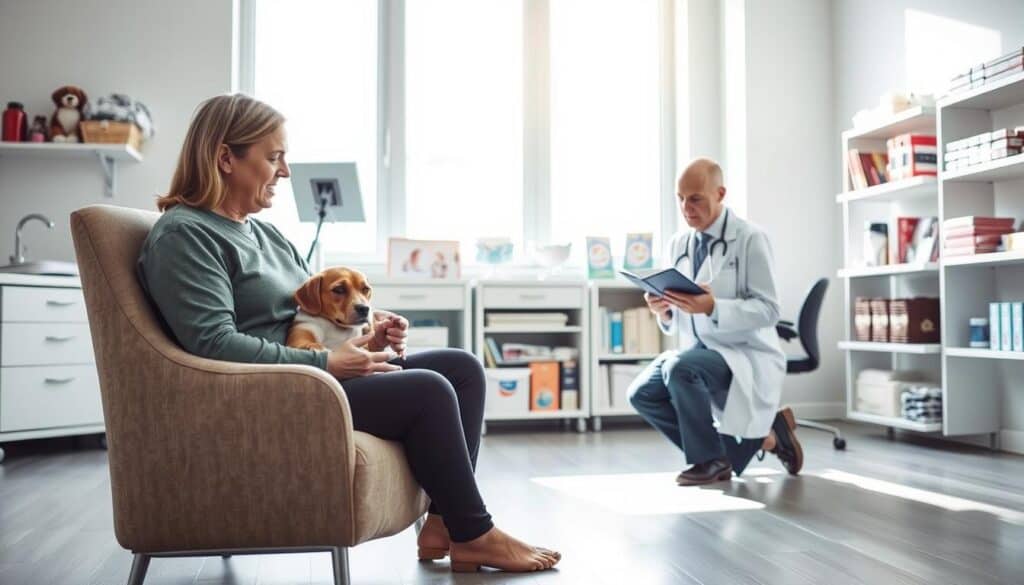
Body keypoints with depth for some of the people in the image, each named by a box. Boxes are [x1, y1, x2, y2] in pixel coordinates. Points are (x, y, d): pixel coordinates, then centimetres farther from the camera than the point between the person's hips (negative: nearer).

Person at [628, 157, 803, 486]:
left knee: (680, 368, -32)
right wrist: (663, 311, -13)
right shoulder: (677, 245, 7)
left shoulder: (749, 239, -10)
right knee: (642, 394, -12)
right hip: (698, 352, 7)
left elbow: (768, 310, -17)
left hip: (745, 356, -7)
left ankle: (712, 458, -8)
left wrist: (712, 307, -32)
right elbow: (674, 324, 11)